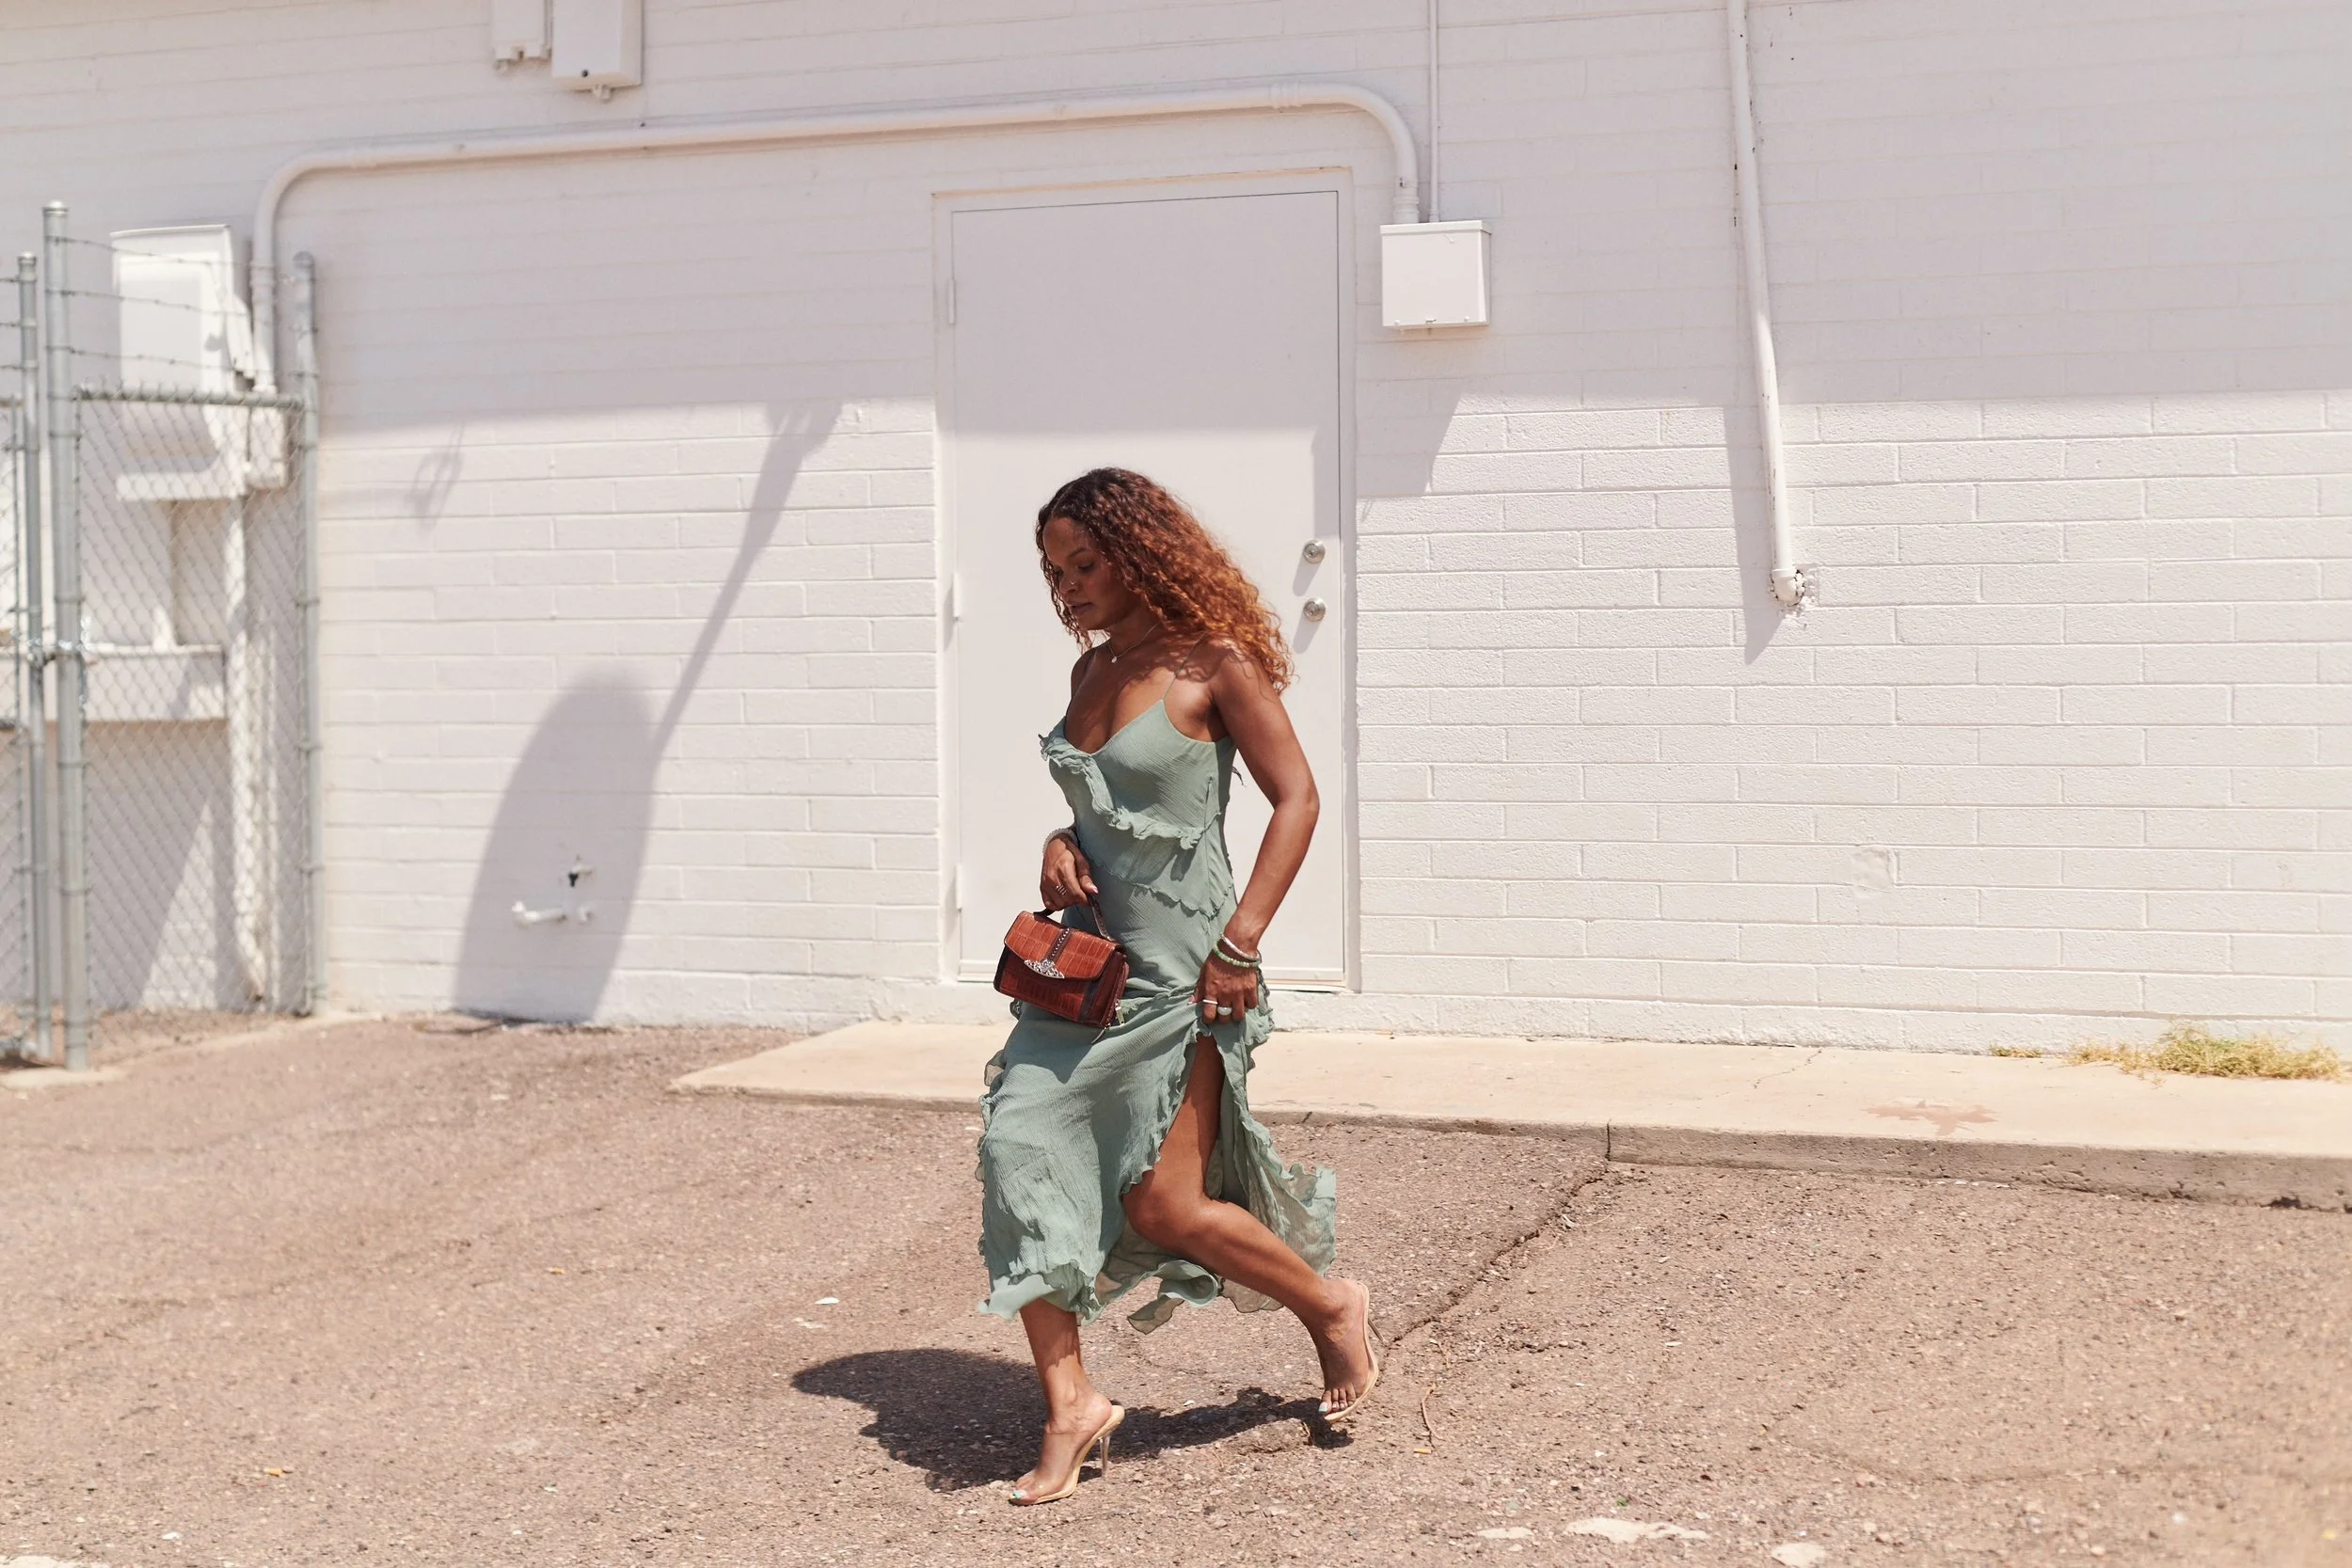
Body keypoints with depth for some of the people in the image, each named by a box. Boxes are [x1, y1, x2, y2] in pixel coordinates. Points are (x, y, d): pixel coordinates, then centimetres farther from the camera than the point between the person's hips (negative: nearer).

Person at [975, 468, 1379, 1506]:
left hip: (1180, 966, -7)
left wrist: (1240, 943, -17)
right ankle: (1070, 1404, 2)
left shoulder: (1214, 663, -9)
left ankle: (1330, 1305, 20)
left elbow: (1296, 798, -10)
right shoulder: (1092, 669, 11)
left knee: (1163, 1204, -6)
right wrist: (1062, 845, 0)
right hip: (1088, 957, 7)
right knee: (1020, 1157, -7)